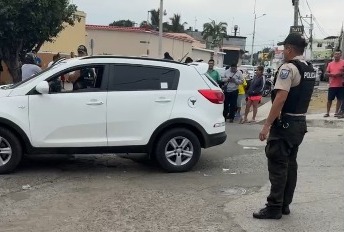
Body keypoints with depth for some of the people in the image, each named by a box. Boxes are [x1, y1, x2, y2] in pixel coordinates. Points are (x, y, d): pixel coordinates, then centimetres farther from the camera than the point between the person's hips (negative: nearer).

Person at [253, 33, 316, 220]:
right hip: (300, 122, 9)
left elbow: (280, 99, -23)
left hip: (285, 122, -9)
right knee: (290, 163, 13)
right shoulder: (310, 70, 12)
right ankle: (285, 204, 20)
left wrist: (267, 125, -22)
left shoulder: (288, 67, -16)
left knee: (278, 164, -4)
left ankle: (274, 208, 1)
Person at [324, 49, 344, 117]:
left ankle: (337, 112, 15)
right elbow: (326, 74, 7)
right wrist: (332, 74, -11)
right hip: (332, 85, 2)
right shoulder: (330, 64, 9)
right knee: (329, 99, 2)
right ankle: (327, 113, 9)